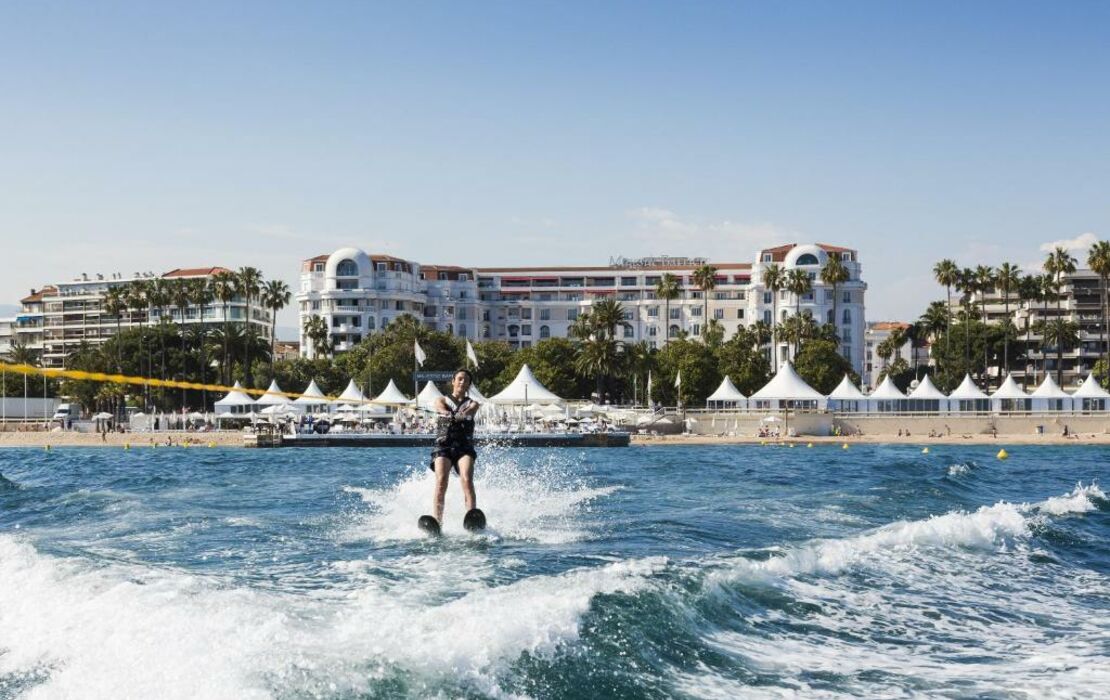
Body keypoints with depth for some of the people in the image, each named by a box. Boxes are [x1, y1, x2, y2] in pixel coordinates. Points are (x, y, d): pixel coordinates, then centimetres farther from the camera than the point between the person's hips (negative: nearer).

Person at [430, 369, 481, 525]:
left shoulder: (472, 403, 20)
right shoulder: (442, 400, 20)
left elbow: (470, 410, -5)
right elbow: (441, 408, -5)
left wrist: (463, 414, -30)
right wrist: (447, 414, -31)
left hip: (465, 446, 0)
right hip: (443, 446, 0)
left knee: (467, 480, -25)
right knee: (441, 481, -24)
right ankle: (437, 521, -34)